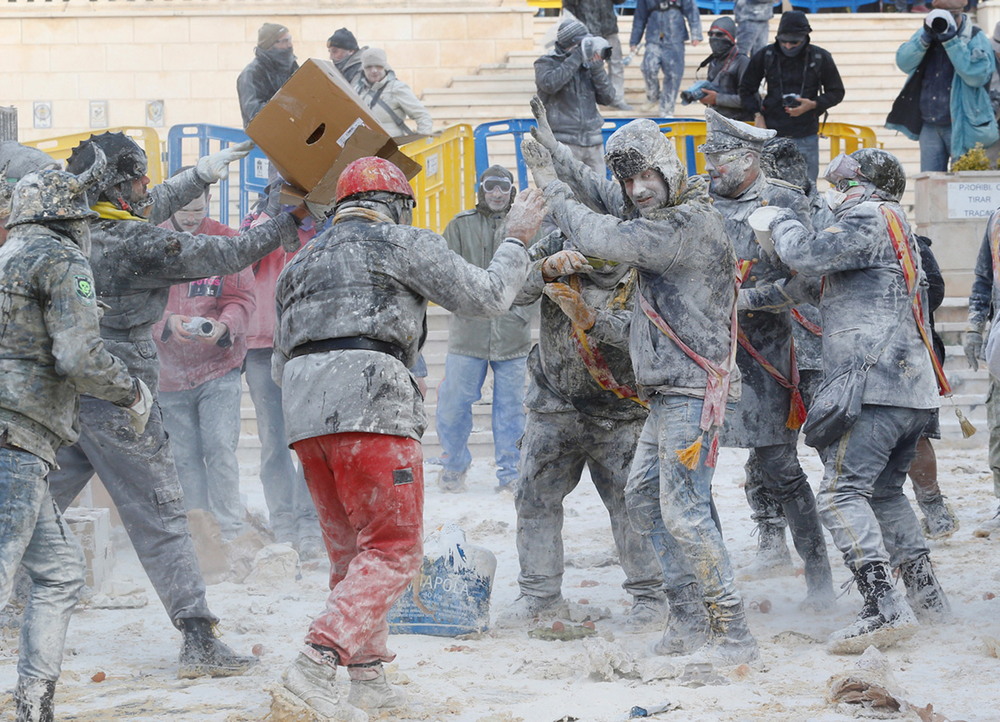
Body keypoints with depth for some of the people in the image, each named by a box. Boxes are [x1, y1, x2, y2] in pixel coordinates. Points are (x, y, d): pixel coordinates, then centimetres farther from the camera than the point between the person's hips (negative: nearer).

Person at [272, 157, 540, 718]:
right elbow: (485, 296, 7)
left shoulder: (303, 264, 27)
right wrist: (517, 241, 21)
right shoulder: (402, 244, 7)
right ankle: (317, 663, -22)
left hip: (305, 417, 7)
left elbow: (282, 365, 27)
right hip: (370, 408, -7)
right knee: (393, 551, -6)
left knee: (352, 551, 17)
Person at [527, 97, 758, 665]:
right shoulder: (660, 215, 13)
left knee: (684, 510, -14)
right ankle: (691, 618, 19)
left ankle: (732, 634, -12)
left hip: (694, 393, -11)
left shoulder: (691, 223, -18)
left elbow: (601, 239, -19)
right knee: (644, 496, 16)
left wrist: (558, 203, 0)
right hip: (667, 393, 11)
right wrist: (553, 146, 33)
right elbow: (608, 197, 31)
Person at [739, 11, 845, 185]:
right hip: (772, 134, 0)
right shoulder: (765, 56, 0)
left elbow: (837, 92, 8)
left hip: (806, 136, 0)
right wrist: (757, 114, -1)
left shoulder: (820, 58, -2)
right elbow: (746, 89, 13)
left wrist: (814, 105, -9)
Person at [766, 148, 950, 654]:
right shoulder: (897, 227, 27)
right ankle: (926, 593, 22)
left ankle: (884, 608, -25)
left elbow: (808, 255, -17)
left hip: (874, 386, -10)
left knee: (842, 492, -14)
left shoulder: (869, 216, -4)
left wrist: (782, 223, 2)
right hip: (913, 389, 10)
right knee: (884, 492, 22)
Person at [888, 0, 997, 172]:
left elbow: (977, 75, -21)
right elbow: (904, 63, -1)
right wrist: (925, 39, -16)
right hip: (929, 125, 5)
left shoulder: (976, 39, -5)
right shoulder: (926, 34, 10)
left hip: (961, 127, -5)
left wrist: (951, 42, -24)